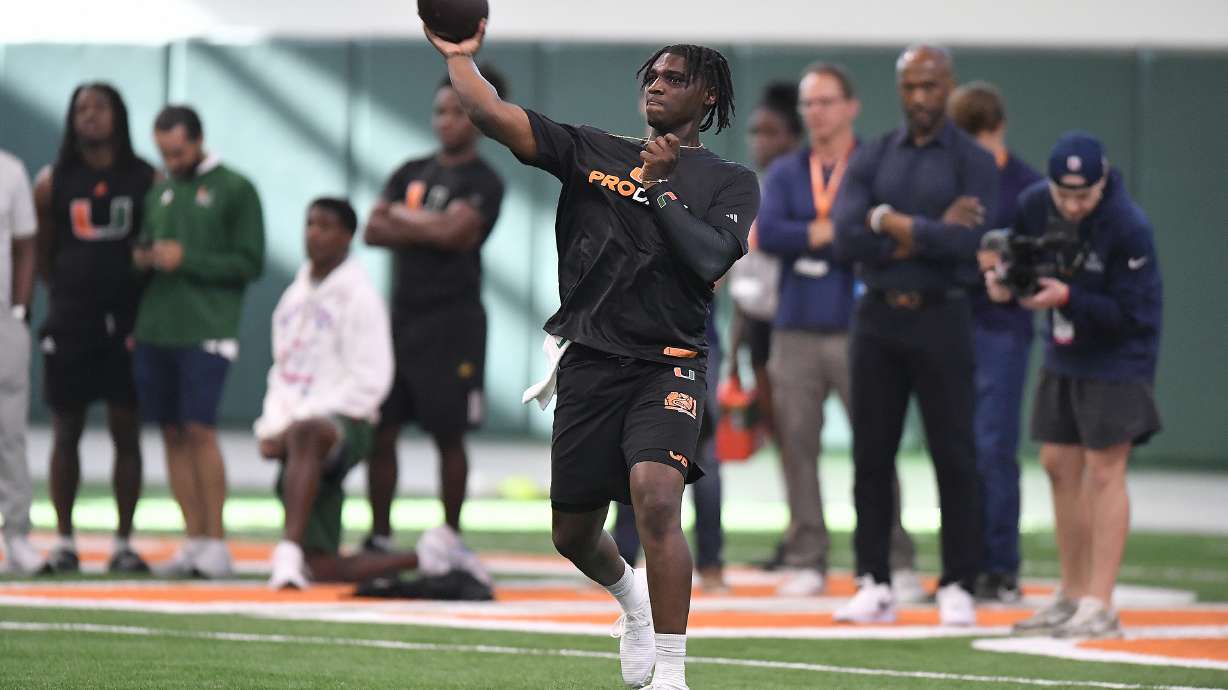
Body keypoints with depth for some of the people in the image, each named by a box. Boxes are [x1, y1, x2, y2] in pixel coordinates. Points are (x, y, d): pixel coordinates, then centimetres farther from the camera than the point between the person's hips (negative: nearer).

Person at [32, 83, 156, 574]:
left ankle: (124, 543, 6)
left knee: (126, 431, 1)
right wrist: (68, 296, 6)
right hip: (70, 324, 1)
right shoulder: (54, 182, 4)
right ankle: (64, 541, 9)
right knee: (66, 431, 3)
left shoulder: (147, 180, 2)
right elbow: (42, 255, 10)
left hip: (128, 324, 0)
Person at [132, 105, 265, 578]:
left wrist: (186, 260, -11)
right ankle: (194, 540, 7)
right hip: (155, 328, 5)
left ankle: (215, 543, -6)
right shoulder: (159, 193, 17)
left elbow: (251, 264, -3)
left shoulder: (234, 190, 1)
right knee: (173, 434, 4)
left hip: (206, 331, -5)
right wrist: (143, 259, 0)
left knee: (199, 430, -11)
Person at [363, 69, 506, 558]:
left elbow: (453, 231, -20)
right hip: (402, 315, 6)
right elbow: (373, 231, 5)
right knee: (380, 429, 2)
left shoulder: (483, 183, -5)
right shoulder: (412, 174, 14)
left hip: (452, 321, -6)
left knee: (449, 436, -1)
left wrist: (402, 218, -4)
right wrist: (429, 231, -9)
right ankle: (379, 537, 8)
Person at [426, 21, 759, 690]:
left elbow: (709, 258, -13)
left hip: (667, 364, -4)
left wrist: (657, 190, -13)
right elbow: (494, 116, 2)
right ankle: (631, 599, 46)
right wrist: (459, 56, -6)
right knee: (573, 534, 10)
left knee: (655, 497, -28)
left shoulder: (728, 182, 5)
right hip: (589, 360, 4)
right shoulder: (595, 152, 11)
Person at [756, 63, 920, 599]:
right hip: (796, 331, 3)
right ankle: (806, 561, 7)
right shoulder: (785, 174, 14)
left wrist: (805, 238, -10)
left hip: (856, 329, -3)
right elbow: (767, 233, -2)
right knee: (797, 444, 1)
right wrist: (834, 233, -8)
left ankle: (895, 561, -3)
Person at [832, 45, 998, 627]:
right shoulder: (872, 159, 9)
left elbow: (969, 243, -16)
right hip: (878, 317, 3)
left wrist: (894, 223, -10)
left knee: (954, 457, -2)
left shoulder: (973, 163, 0)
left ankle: (958, 588, 3)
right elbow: (847, 236, -7)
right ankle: (874, 585, 9)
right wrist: (929, 235, -13)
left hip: (940, 319, -3)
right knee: (871, 455, 4)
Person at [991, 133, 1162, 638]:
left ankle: (1100, 606, -7)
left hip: (1117, 359, -7)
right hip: (1063, 353, 7)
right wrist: (1002, 278, -14)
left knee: (1103, 470, -9)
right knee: (1059, 465, 11)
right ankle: (1072, 595, 23)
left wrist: (1067, 298, -31)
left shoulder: (1129, 227, -24)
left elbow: (1131, 314, -23)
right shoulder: (1033, 205, -7)